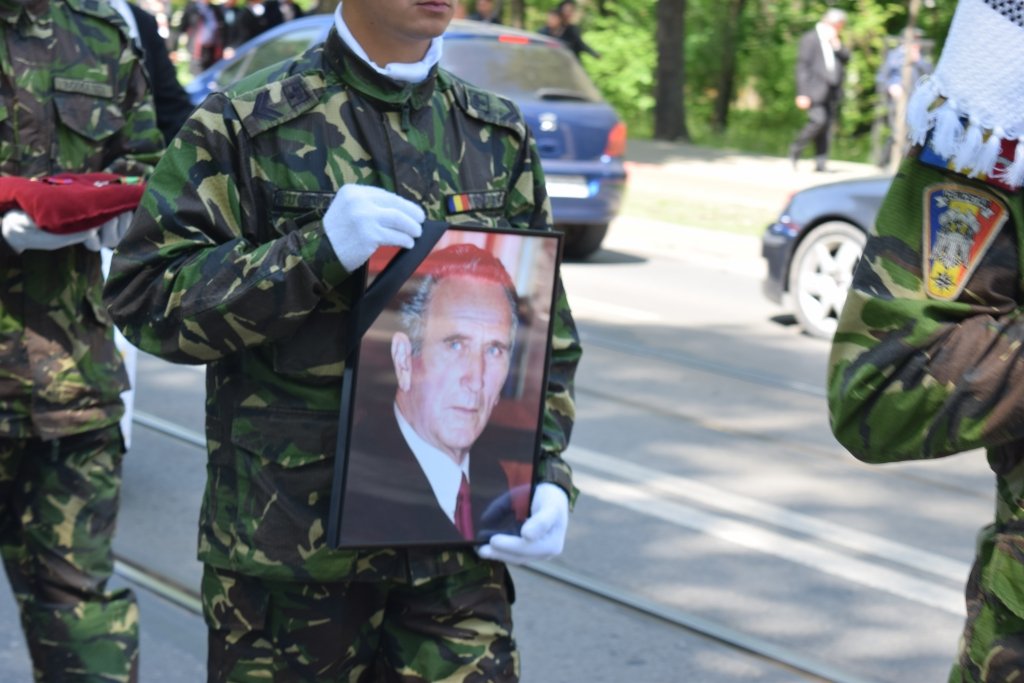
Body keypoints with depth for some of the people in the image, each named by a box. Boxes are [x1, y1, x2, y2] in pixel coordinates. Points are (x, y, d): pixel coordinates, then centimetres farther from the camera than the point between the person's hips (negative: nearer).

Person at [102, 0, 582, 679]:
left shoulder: (499, 138, 11)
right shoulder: (244, 126, -3)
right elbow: (144, 297, -9)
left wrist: (547, 477, 0)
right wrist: (314, 253, -21)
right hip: (289, 542, -3)